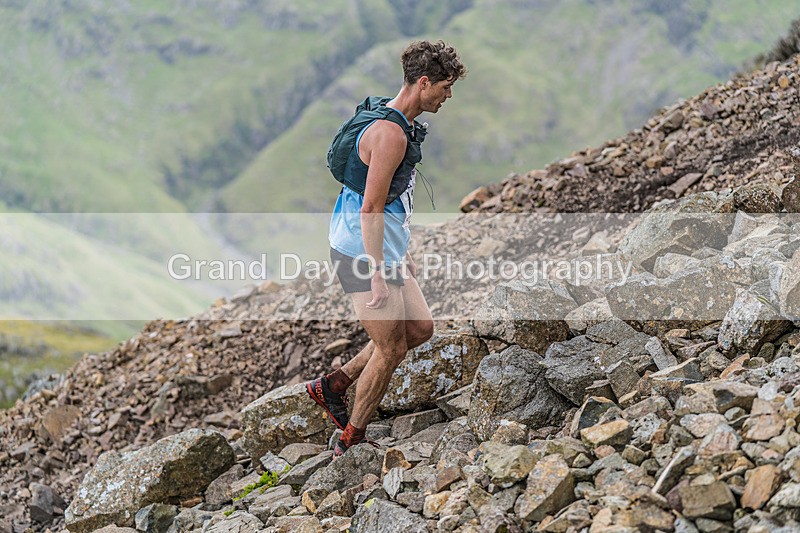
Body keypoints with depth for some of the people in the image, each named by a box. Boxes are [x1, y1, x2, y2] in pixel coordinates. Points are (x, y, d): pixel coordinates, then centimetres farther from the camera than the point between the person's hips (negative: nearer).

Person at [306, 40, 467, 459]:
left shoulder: (402, 125, 11)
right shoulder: (390, 133, -22)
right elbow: (370, 210, -24)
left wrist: (402, 253, 25)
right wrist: (378, 274, -24)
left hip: (384, 251, 10)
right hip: (362, 254, -10)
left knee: (420, 327, 13)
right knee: (391, 348, -2)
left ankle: (333, 385, 22)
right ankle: (351, 442, 13)